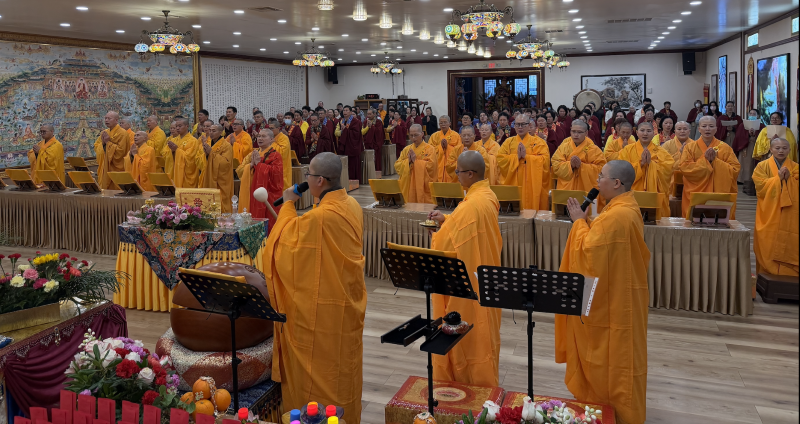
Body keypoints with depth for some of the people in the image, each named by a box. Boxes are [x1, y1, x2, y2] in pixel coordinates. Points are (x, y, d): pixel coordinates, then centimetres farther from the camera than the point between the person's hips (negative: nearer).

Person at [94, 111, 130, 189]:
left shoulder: (122, 133, -10)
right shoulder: (104, 133, 14)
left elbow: (120, 151, -17)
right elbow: (96, 146, 14)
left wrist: (108, 142, -15)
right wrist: (102, 143, -6)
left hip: (116, 168, -7)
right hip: (104, 168, 7)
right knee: (103, 190, 7)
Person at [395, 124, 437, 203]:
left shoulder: (430, 149, -1)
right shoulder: (406, 149, 13)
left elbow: (431, 166, -14)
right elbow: (397, 166, 6)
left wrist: (416, 161, -14)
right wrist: (408, 161, -10)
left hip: (423, 187, -4)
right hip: (408, 186, 4)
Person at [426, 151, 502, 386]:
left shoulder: (472, 204, -27)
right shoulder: (488, 195, 2)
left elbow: (446, 242, -22)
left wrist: (434, 235, -1)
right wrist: (446, 219, 7)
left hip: (468, 279, -10)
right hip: (483, 274, 10)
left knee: (466, 331, 5)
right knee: (481, 330, 20)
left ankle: (468, 381, 19)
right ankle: (482, 381, 34)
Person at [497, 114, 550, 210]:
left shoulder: (538, 142, 6)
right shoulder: (509, 142, 12)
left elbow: (545, 159, -8)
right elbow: (500, 159, -1)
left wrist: (526, 156, -13)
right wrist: (517, 156, -11)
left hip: (532, 185, -1)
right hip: (513, 184, 1)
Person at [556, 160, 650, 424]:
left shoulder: (614, 216, -27)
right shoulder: (629, 208, 7)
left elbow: (588, 251, -24)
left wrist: (579, 221, -13)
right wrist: (586, 221, 2)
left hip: (612, 298, -10)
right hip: (622, 291, 11)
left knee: (611, 355, 3)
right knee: (618, 355, 21)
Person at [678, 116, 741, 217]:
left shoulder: (725, 148, 6)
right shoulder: (690, 147, 5)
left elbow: (735, 170, -3)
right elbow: (684, 168, -9)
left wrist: (715, 160, -11)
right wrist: (704, 159, -13)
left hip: (719, 195, 1)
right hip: (695, 195, 0)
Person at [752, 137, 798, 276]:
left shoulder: (795, 168, 9)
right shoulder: (762, 166, 5)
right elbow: (760, 186, -8)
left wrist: (789, 179, -14)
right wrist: (778, 178, -15)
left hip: (789, 217, 1)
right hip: (769, 216, -1)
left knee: (788, 247, -3)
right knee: (767, 247, -1)